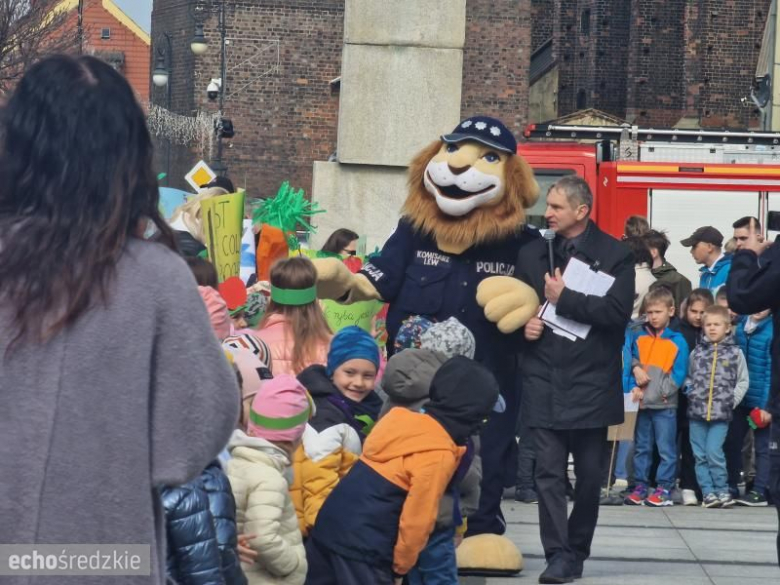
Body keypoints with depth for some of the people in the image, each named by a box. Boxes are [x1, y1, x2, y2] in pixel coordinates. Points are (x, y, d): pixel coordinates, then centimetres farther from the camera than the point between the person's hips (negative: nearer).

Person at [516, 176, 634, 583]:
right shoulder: (531, 254, 11)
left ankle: (577, 550, 22)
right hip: (543, 379, 2)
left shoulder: (615, 255, -2)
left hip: (591, 381, -2)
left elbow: (618, 310, -14)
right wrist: (523, 324, 0)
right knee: (549, 472, -4)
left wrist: (564, 299, -14)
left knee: (589, 473, 7)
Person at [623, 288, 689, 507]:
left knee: (666, 449, -1)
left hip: (665, 405, -4)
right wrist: (634, 387, -8)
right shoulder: (638, 338, 7)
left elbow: (678, 376, -7)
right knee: (641, 447, 9)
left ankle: (665, 489, 3)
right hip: (642, 404, 4)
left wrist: (656, 393, -14)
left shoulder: (678, 341, -3)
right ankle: (640, 486, 15)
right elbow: (632, 365, 10)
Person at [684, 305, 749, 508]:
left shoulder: (735, 353, 1)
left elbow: (743, 381, 5)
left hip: (721, 413, -3)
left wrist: (732, 401, -4)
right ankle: (708, 492, 9)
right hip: (696, 412, 3)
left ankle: (722, 491, 0)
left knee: (713, 453, -11)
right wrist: (689, 391, 1)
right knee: (700, 455, 3)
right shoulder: (697, 352, 8)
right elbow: (688, 377, 19)